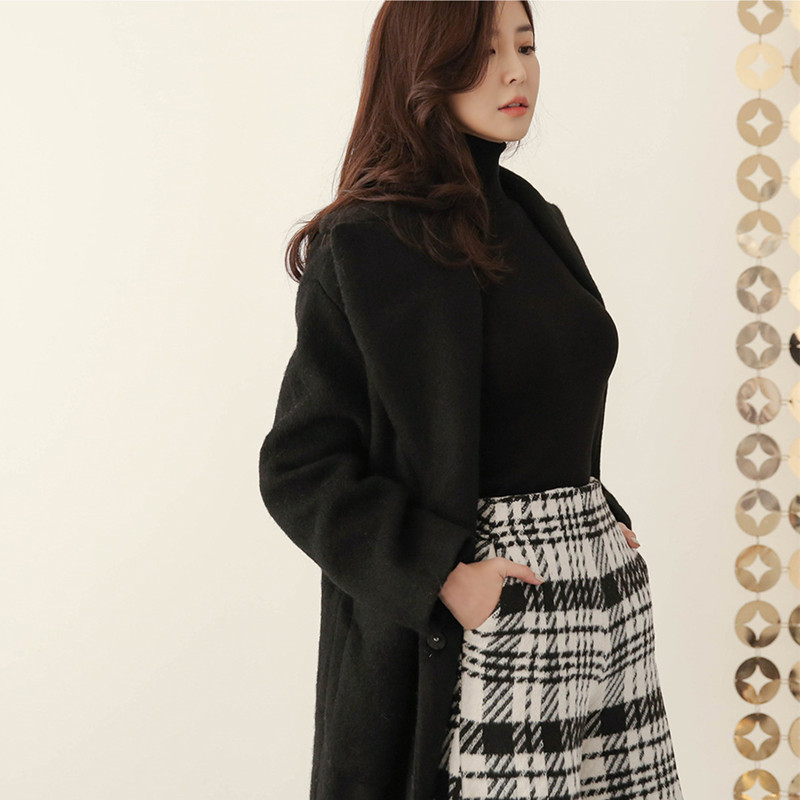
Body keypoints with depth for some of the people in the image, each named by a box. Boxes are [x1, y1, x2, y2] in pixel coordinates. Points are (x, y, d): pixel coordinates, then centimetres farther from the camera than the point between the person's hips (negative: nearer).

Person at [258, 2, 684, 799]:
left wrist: (603, 516, 9)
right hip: (472, 615, -6)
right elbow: (299, 465, -12)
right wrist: (439, 578, -19)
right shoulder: (365, 243, -11)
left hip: (598, 581, 7)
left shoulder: (532, 218, 12)